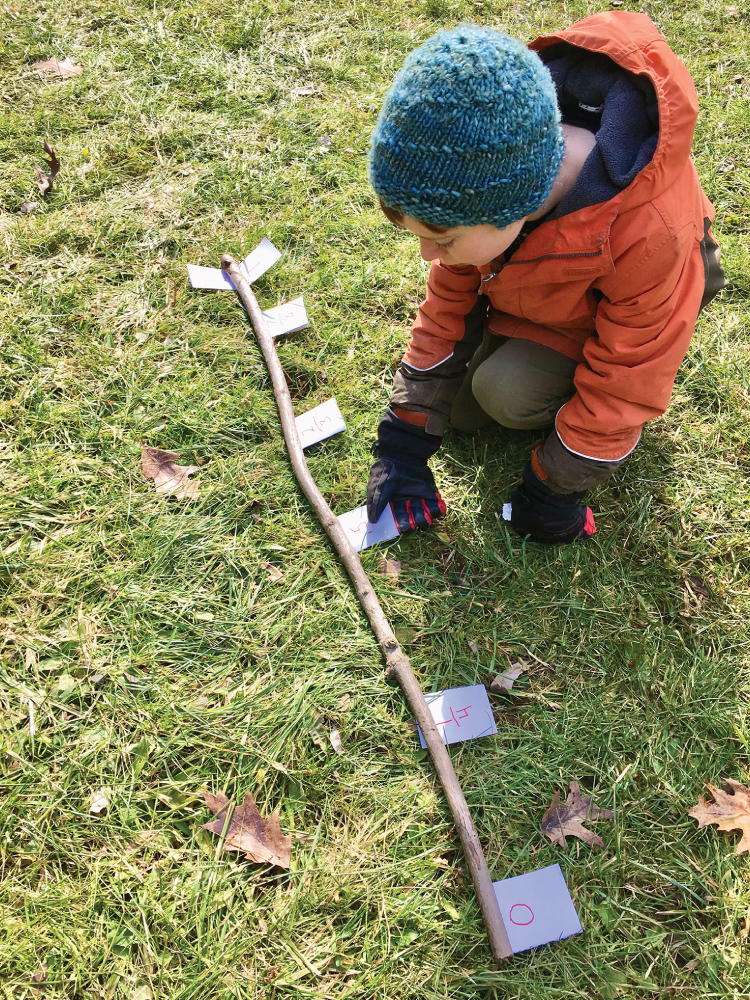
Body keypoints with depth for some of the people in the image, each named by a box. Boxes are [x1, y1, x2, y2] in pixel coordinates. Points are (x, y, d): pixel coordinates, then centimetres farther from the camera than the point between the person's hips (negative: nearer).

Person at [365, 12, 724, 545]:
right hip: (528, 291, 5)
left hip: (613, 316, -5)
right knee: (463, 411, -1)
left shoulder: (649, 235, -43)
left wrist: (553, 490, -19)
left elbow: (624, 381, -28)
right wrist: (403, 445, -13)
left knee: (504, 391, -27)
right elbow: (446, 302, -14)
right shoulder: (483, 175, -27)